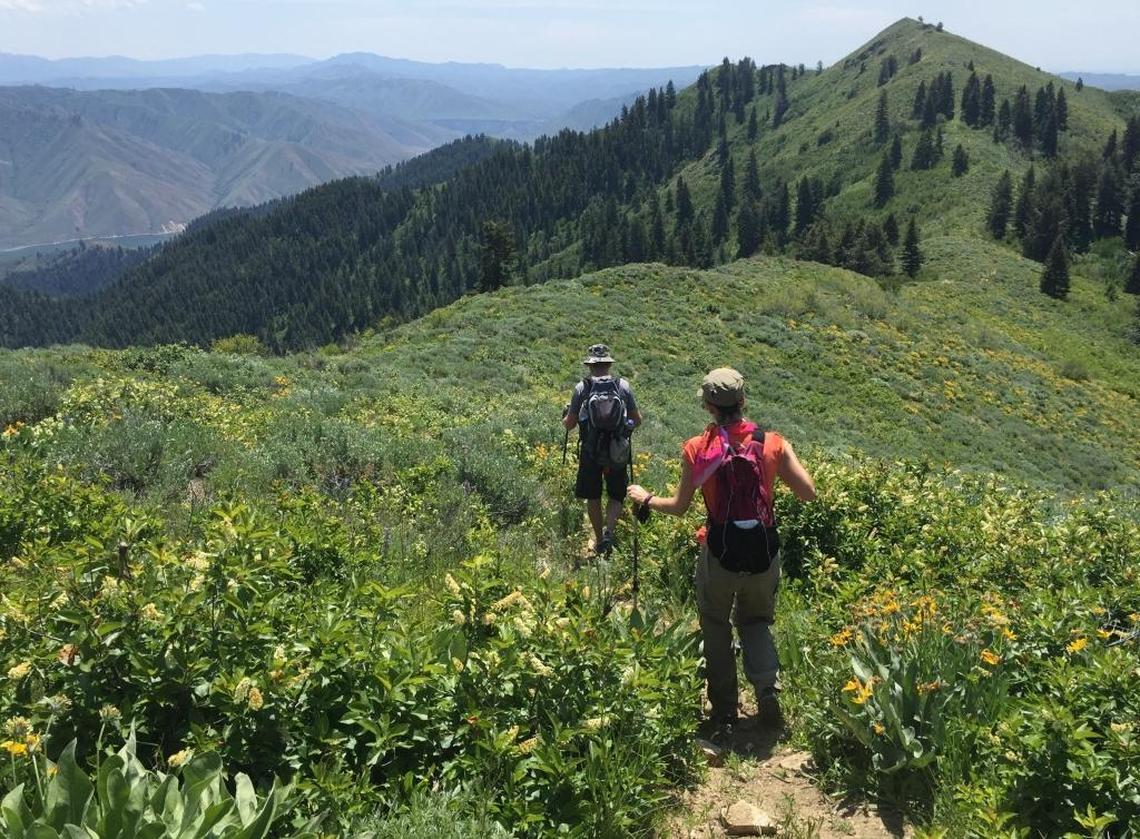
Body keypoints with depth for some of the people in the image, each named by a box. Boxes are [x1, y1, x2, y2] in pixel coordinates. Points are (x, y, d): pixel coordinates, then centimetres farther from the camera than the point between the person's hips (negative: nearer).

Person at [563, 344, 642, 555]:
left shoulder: (581, 388, -7)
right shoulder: (623, 386, -4)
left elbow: (569, 424, -2)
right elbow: (637, 420, 4)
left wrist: (565, 417, 20)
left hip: (590, 452, 0)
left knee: (593, 498, 16)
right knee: (617, 496, 15)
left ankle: (599, 540, 26)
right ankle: (609, 530, -7)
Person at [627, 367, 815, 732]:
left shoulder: (696, 448, -8)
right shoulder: (772, 442, -6)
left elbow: (679, 507, -1)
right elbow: (808, 493, -4)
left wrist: (646, 499, 18)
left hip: (720, 552, -2)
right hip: (765, 551, 2)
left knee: (716, 628, 19)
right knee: (756, 622, 25)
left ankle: (725, 713, 24)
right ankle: (767, 685, 2)